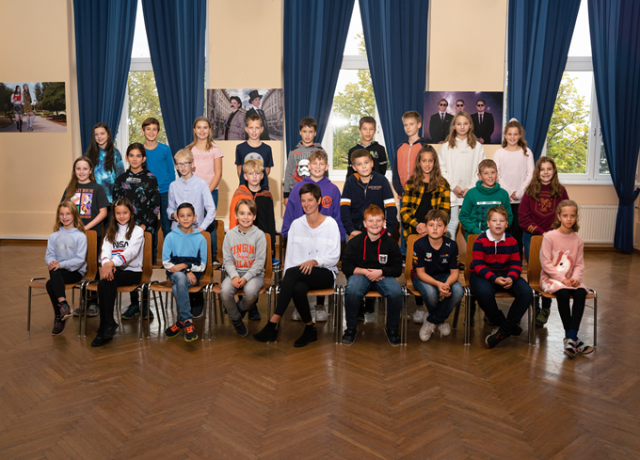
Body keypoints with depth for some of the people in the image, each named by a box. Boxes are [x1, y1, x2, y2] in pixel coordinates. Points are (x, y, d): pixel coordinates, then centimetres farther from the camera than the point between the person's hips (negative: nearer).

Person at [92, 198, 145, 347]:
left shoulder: (137, 231, 4)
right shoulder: (111, 231, 20)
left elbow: (130, 252, -14)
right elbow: (105, 251, 2)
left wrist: (112, 263, -32)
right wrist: (106, 264, -22)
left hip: (132, 271, -3)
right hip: (113, 270, 3)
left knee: (104, 284, -31)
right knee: (104, 283, -33)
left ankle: (105, 327, -30)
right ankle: (108, 324, -31)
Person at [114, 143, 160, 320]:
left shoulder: (150, 179, 2)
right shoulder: (121, 179, 10)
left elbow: (155, 206, -3)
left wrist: (144, 226, -10)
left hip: (146, 228, -2)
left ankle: (146, 304, 9)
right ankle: (134, 304, 12)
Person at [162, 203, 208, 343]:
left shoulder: (200, 238, 5)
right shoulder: (170, 237, 5)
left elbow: (202, 265, 4)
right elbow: (166, 262, 1)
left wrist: (185, 265, -12)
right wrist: (186, 272, -12)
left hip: (193, 274, 0)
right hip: (175, 273, 1)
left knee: (176, 288, -32)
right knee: (181, 278, -35)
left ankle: (181, 321, -15)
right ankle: (188, 321, -31)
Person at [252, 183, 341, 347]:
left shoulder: (330, 224, 3)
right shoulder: (296, 224, 13)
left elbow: (334, 256, -3)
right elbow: (290, 255, 7)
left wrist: (314, 261, -22)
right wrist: (286, 279, -8)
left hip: (325, 274, -3)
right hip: (299, 275, 3)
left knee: (292, 272, -34)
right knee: (297, 289, -36)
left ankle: (273, 324, -34)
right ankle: (310, 329, -14)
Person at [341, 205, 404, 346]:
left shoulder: (390, 243, 0)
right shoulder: (355, 242, -2)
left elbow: (397, 269, 1)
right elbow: (346, 267, -2)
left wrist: (380, 272, -16)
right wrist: (365, 272, -16)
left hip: (383, 276, 1)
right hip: (360, 274, -1)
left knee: (396, 292, -30)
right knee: (351, 291, -34)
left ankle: (391, 328, -2)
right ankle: (351, 328, -8)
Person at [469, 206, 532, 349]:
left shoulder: (511, 241, 4)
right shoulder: (480, 241, -7)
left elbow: (516, 264, 1)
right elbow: (478, 265, -13)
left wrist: (511, 278, -22)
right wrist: (494, 278, -28)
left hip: (505, 274, 4)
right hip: (483, 275, -4)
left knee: (526, 292, -21)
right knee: (484, 292, -38)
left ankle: (505, 329, -13)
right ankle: (501, 323, -12)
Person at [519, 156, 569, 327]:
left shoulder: (560, 191, 4)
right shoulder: (530, 191, 3)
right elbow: (523, 217, -1)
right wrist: (540, 232, -8)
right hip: (532, 237, 0)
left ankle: (545, 309, 15)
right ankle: (535, 309, 15)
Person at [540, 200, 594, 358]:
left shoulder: (578, 240, 7)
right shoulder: (550, 236, -7)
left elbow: (579, 264, 8)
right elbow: (546, 263, -11)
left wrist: (575, 278, -13)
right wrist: (562, 279, -17)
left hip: (569, 279, 4)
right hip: (550, 278, -4)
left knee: (581, 292, -27)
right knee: (563, 293, -33)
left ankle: (570, 338, -27)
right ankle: (572, 338, -22)